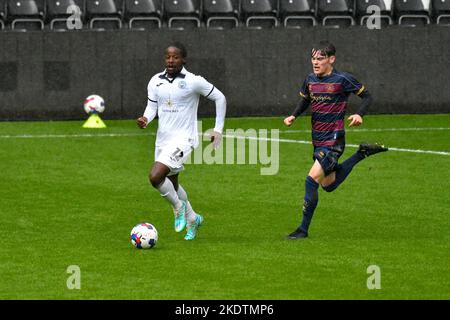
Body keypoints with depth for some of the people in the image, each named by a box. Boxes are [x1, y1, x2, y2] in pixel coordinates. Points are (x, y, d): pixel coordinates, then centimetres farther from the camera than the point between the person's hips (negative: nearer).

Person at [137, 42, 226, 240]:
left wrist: (218, 130, -1)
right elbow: (152, 107, 10)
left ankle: (178, 207, 3)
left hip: (183, 139, -6)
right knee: (172, 185, 18)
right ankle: (192, 219, 42)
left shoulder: (194, 82, -11)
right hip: (162, 140, 6)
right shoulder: (156, 81, 3)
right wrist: (145, 119, -13)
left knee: (155, 176, -23)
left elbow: (220, 98, 0)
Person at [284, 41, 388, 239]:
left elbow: (367, 96, -3)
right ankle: (361, 154, 35)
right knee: (328, 185, 18)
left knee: (312, 179, -18)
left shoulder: (342, 79, -13)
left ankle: (303, 229, -9)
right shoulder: (310, 80, 5)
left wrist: (359, 115, -22)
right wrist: (294, 116, 3)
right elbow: (305, 100, 23)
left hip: (333, 141, -8)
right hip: (318, 140, 8)